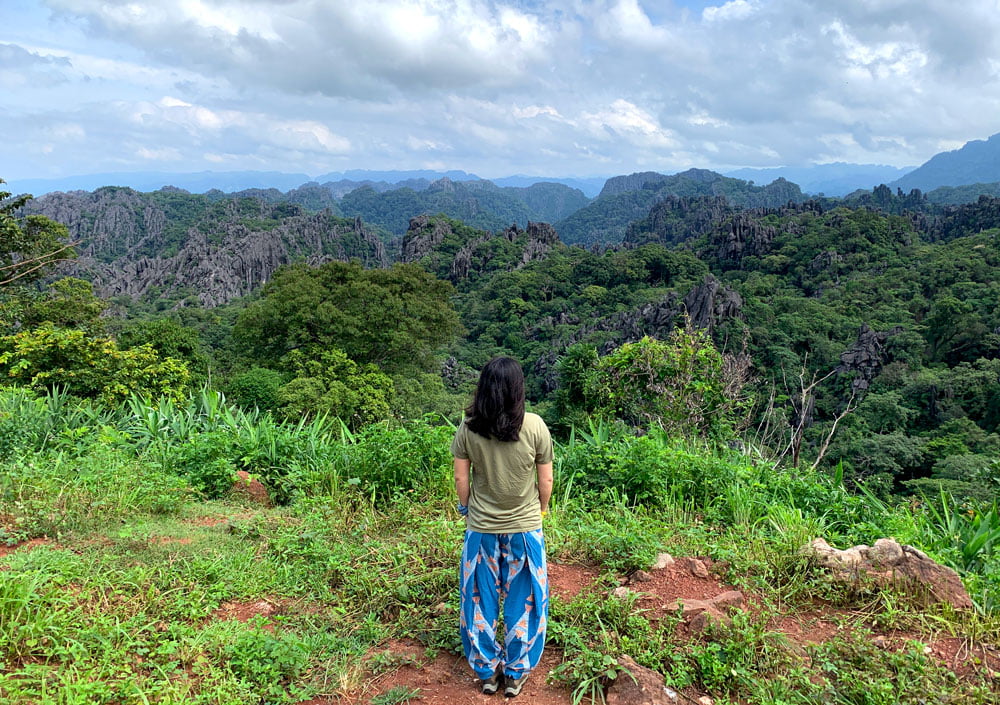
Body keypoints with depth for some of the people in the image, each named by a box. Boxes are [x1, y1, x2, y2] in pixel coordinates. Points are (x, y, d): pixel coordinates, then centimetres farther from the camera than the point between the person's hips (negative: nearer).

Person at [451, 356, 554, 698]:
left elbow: (461, 479, -4)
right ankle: (515, 673, 28)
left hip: (481, 528, 1)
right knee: (522, 601, 16)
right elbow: (546, 481, -6)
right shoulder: (535, 426, -14)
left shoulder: (468, 428, -11)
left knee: (481, 599, 17)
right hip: (525, 528, -1)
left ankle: (486, 671, 30)